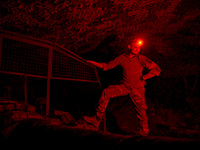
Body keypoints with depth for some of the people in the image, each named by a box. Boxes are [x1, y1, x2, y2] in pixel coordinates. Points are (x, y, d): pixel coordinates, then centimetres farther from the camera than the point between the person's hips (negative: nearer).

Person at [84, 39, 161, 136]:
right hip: (125, 86, 3)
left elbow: (157, 69, -6)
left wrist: (143, 78, -9)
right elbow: (107, 66, 6)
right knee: (106, 92, -15)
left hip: (137, 88, -2)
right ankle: (96, 120, -9)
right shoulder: (122, 58, 1)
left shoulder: (141, 59, -6)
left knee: (141, 112, -2)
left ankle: (144, 133, 22)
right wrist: (92, 62, -2)